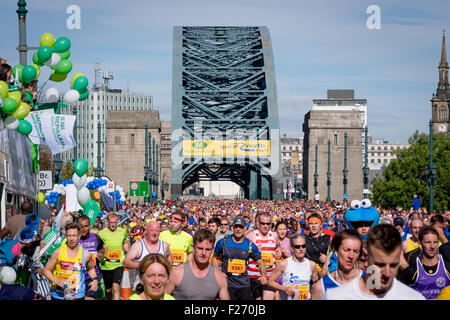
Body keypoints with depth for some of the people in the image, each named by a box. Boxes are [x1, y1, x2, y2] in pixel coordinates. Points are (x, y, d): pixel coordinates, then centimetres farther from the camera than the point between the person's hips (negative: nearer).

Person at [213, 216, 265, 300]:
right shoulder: (223, 242, 1)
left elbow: (260, 262, 10)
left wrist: (263, 275, -8)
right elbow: (215, 258, 14)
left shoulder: (250, 245, 3)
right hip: (227, 284, -1)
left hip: (244, 284, 1)